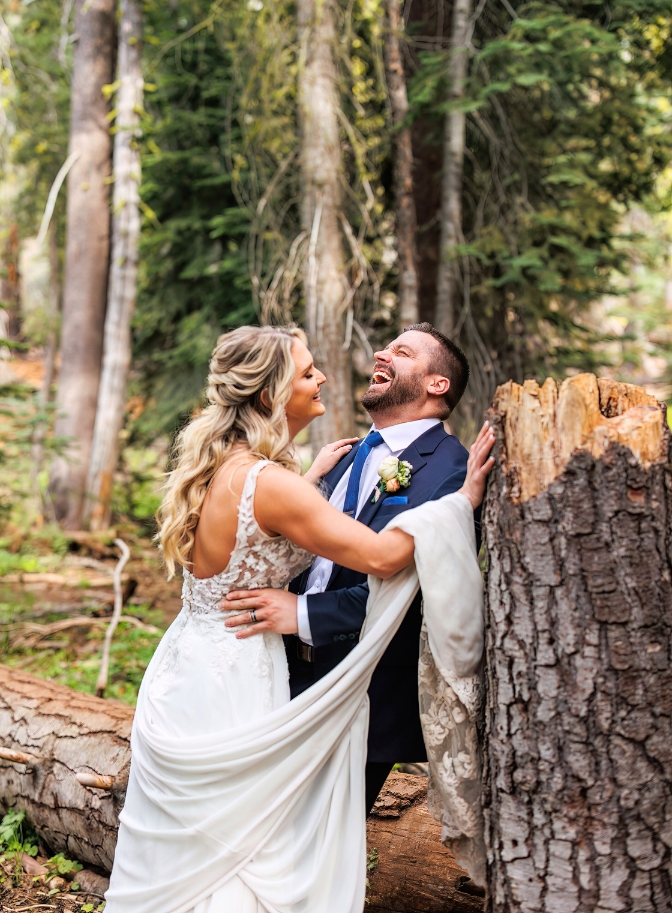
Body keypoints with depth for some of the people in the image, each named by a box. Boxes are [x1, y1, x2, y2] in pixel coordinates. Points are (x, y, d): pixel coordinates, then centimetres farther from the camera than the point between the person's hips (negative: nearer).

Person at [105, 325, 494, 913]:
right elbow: (381, 555, -27)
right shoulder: (270, 482, -24)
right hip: (231, 683, -9)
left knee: (179, 854, 20)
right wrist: (464, 498, -18)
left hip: (185, 669, 9)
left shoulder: (219, 466, 4)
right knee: (235, 859, 6)